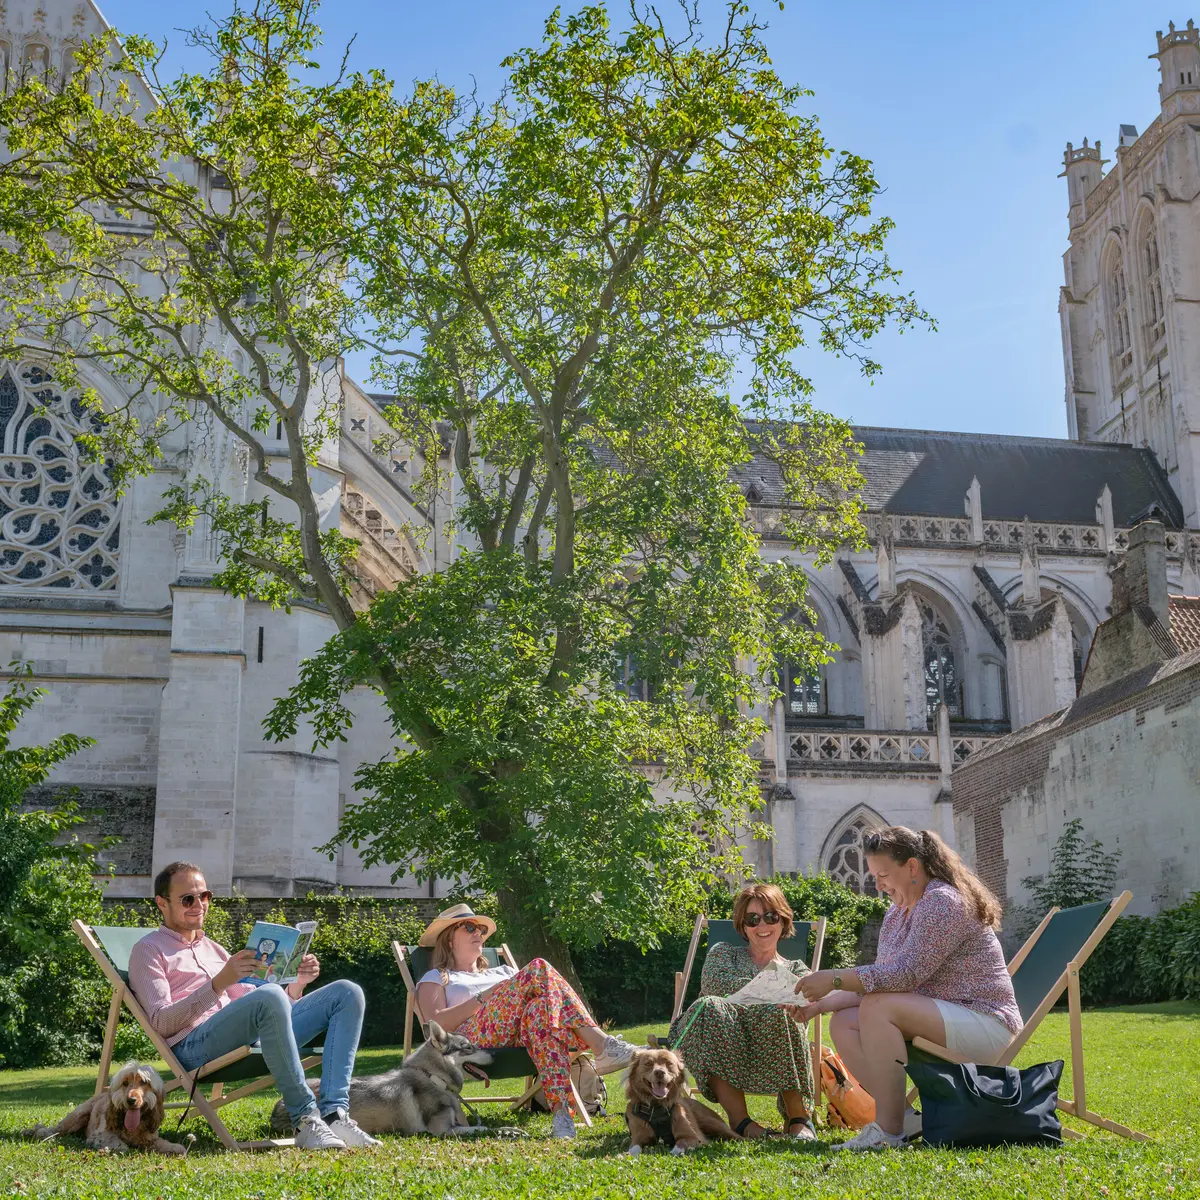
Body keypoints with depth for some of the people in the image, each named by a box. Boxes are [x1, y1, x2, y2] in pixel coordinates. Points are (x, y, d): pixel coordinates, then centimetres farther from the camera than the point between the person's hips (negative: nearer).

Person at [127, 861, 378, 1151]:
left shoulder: (213, 949, 31)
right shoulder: (149, 950, 10)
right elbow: (161, 1024, -6)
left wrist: (298, 983, 7)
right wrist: (219, 983, -17)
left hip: (254, 1040, 8)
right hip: (195, 1047, -7)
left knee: (347, 993, -5)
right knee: (270, 996, -37)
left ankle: (333, 1113, -23)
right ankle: (305, 1120, -32)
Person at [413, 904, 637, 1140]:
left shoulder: (501, 972, 39)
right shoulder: (436, 978, 25)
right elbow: (436, 1024, 3)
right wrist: (483, 998, -5)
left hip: (523, 1036, 4)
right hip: (473, 1037, -4)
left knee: (540, 1008, -37)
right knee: (537, 969, -26)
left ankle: (562, 1112, -53)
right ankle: (601, 1045, -36)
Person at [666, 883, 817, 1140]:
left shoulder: (796, 969, 24)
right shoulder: (723, 953, 22)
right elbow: (716, 982, -5)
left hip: (770, 1059, 0)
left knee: (776, 1012, -32)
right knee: (710, 1007, -33)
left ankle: (799, 1118, -29)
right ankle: (739, 1119, -36)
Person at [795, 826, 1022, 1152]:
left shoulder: (943, 902, -16)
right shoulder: (897, 913, 13)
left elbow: (906, 974, -25)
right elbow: (879, 980, 11)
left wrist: (835, 979, -23)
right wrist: (821, 1003, -2)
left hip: (984, 1025, -10)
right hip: (940, 1021, 10)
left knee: (878, 1008, -28)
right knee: (843, 1023, -4)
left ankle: (888, 1130, -26)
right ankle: (901, 1117, -11)